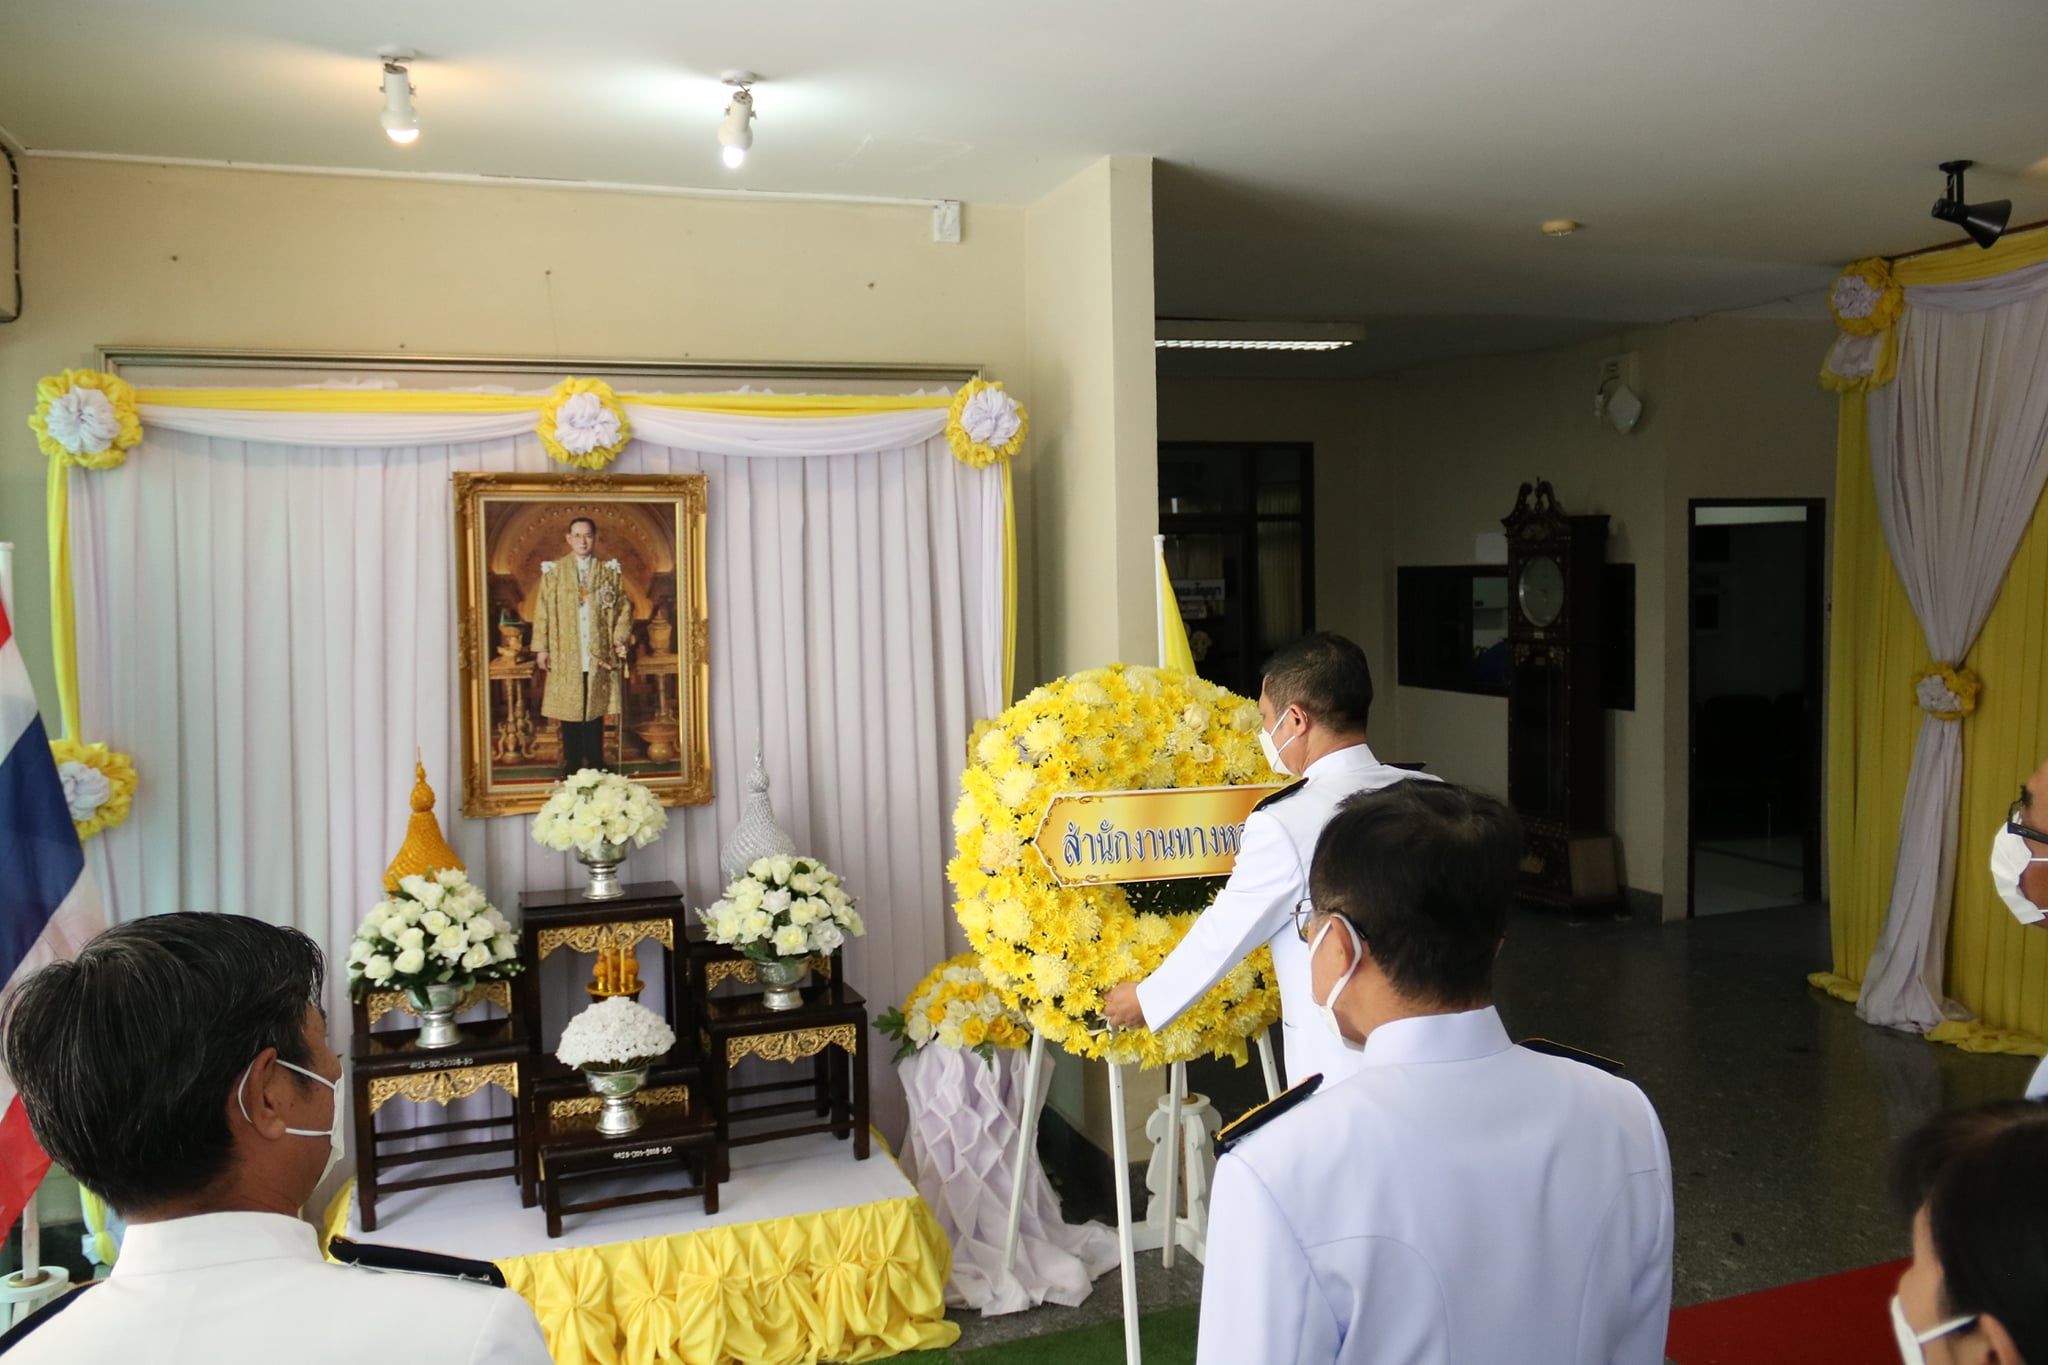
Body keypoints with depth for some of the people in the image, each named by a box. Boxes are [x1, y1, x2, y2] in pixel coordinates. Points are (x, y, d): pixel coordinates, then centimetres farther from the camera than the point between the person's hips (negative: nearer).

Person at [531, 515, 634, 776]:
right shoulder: (553, 571, 5)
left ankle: (595, 771, 11)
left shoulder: (610, 570, 8)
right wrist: (541, 648, -2)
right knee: (569, 715, 2)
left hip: (599, 655, 1)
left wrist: (620, 636, -5)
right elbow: (543, 610, 4)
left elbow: (624, 606, 9)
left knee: (595, 713, 3)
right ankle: (571, 771, 10)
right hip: (566, 656, 0)